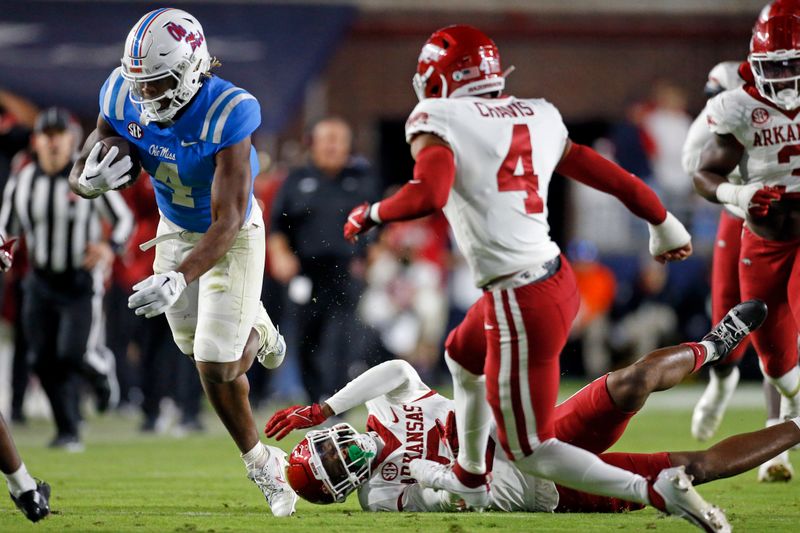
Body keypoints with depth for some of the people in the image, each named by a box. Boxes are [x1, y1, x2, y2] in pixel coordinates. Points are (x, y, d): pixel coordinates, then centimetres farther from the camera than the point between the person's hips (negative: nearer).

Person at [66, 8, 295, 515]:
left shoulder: (225, 116, -36)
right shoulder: (123, 99, -21)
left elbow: (227, 222, -37)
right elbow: (79, 176, -10)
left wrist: (181, 278, -51)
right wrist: (92, 180, -36)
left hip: (231, 238, -5)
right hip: (175, 231, 5)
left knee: (217, 368, -8)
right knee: (201, 350, 18)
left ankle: (260, 462, 19)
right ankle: (259, 333, 54)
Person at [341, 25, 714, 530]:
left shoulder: (440, 121, -10)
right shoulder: (539, 118, 8)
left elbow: (428, 194, -28)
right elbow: (612, 177, 14)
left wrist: (371, 214, -8)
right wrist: (664, 224, 30)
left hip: (521, 306, -8)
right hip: (558, 278, 8)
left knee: (530, 451, 6)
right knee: (464, 355, 36)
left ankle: (658, 492, -7)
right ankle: (470, 478, 54)